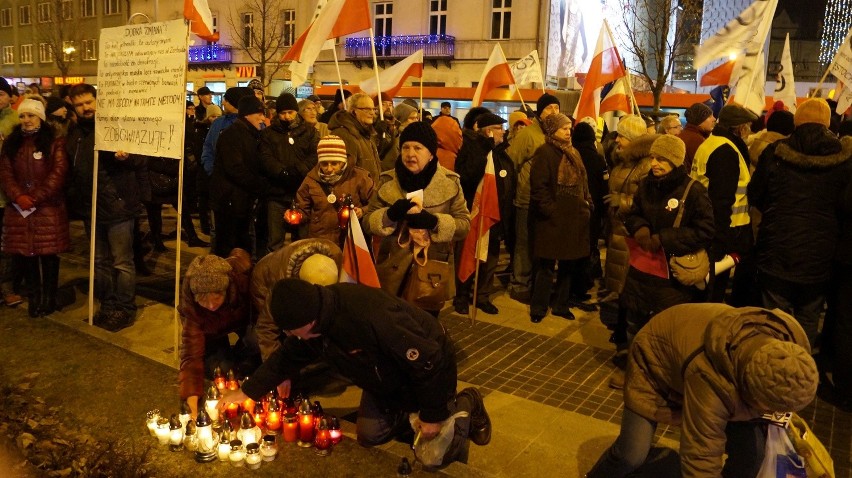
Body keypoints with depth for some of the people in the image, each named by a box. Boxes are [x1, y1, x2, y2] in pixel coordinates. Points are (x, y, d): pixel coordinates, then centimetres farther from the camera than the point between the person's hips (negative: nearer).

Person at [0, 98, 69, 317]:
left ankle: (49, 295, 17)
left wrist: (35, 199, -14)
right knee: (23, 253, 6)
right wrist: (19, 197, -11)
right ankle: (34, 294, 24)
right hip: (19, 209, 4)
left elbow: (58, 174, -9)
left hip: (49, 208, -4)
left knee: (48, 253, 1)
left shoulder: (55, 142, 0)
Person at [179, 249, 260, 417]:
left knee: (257, 340, -28)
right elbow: (191, 354, -38)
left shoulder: (241, 273, -40)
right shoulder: (190, 307, -37)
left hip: (245, 319, 1)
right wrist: (192, 404, -48)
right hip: (212, 332, -1)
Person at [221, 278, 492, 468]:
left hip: (429, 368, -7)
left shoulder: (369, 316, -44)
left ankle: (465, 405, 22)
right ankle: (411, 413, 30)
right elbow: (287, 357, 4)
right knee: (368, 436, 10)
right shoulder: (308, 324, -17)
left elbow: (428, 361, -35)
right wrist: (246, 392, 1)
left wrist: (432, 415, -23)